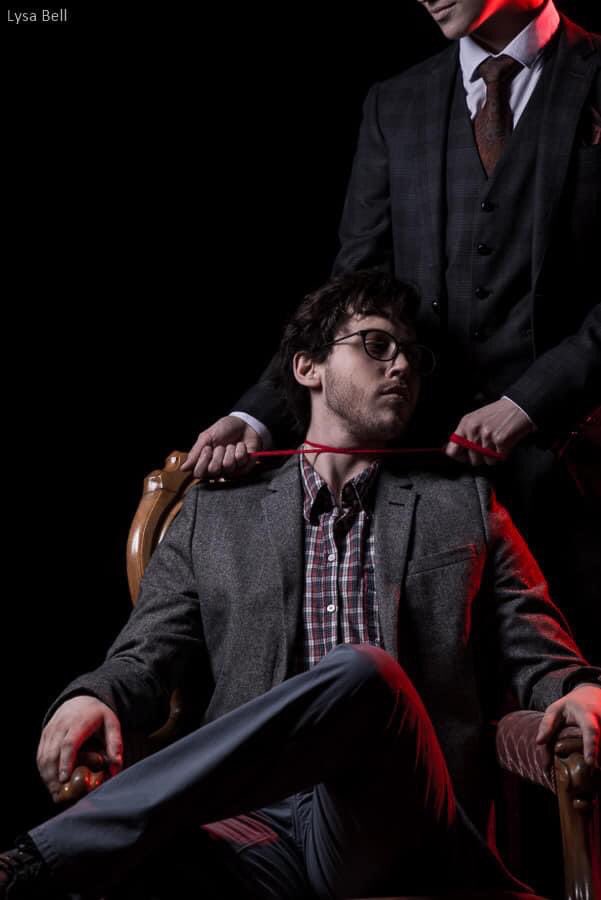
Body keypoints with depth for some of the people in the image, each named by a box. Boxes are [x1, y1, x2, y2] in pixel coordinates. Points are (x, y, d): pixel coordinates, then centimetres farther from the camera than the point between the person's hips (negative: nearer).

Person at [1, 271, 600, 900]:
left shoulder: (464, 504, 22)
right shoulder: (215, 512, 21)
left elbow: (540, 658, 17)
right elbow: (146, 657, 14)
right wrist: (93, 699, -11)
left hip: (397, 830, 3)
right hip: (254, 823, -2)